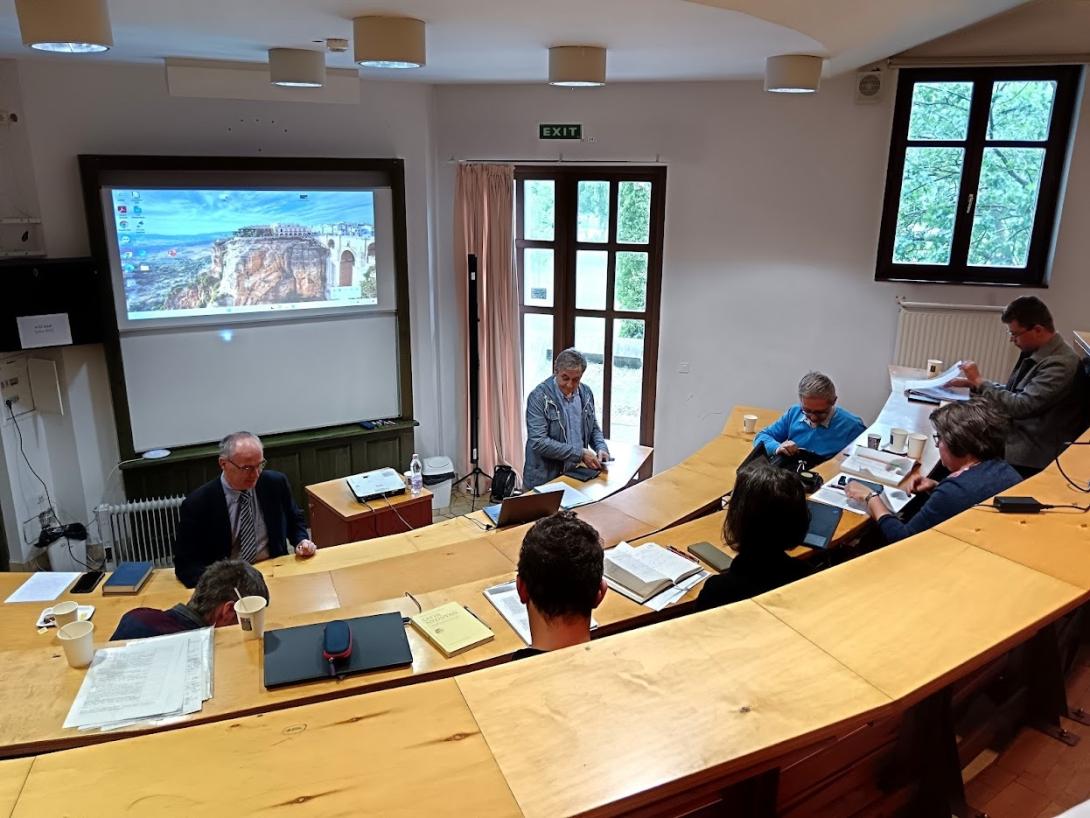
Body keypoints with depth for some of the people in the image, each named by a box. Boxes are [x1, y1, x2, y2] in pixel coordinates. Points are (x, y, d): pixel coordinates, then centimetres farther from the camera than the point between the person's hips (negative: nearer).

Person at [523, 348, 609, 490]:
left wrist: (601, 448, -2)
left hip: (576, 476, 4)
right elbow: (538, 442, -18)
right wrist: (579, 453, -18)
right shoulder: (539, 396, -12)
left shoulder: (586, 393, 5)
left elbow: (593, 428, 19)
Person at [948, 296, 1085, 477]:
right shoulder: (1034, 351, 7)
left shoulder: (1061, 364, -20)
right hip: (1013, 431, 8)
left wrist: (979, 380, -14)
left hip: (1031, 453, -8)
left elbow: (1021, 406, -24)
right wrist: (972, 383, 4)